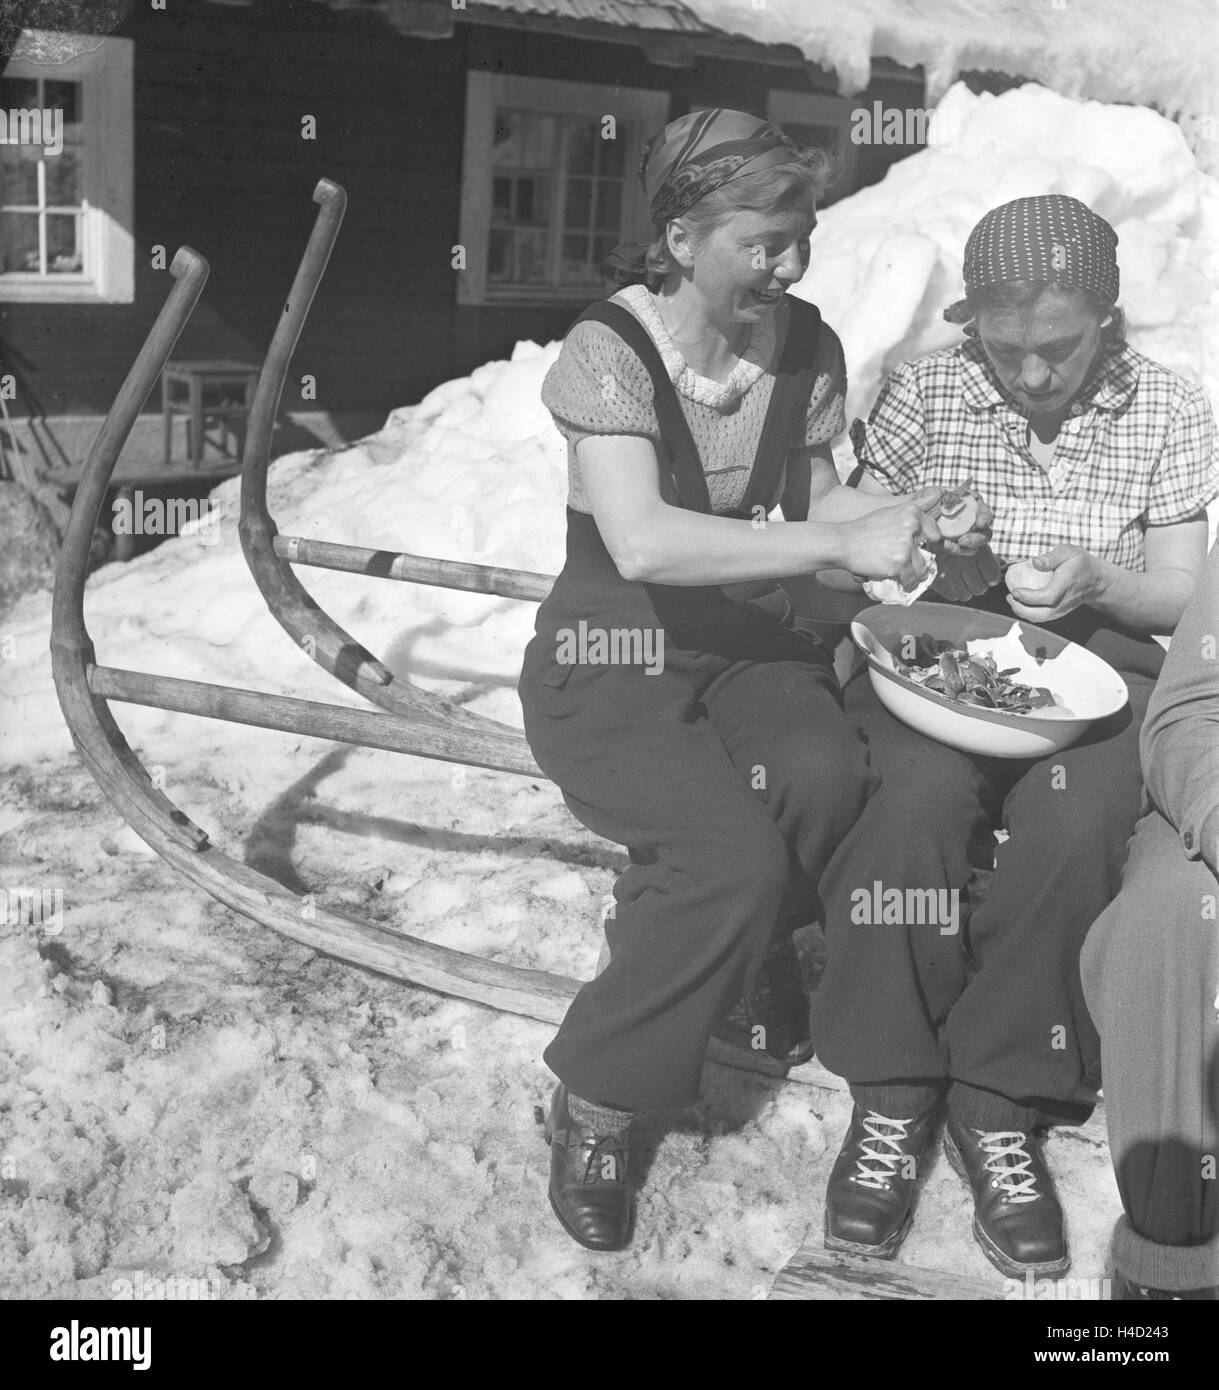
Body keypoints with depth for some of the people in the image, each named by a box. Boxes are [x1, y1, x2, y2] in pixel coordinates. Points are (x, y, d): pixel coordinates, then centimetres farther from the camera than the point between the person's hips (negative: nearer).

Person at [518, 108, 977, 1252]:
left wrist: (896, 518, -9)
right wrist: (839, 544, -30)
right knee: (736, 859, -28)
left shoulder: (805, 349, 1)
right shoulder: (608, 352, -15)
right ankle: (593, 1104, -6)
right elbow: (641, 543, -30)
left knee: (827, 774, -29)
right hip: (611, 662, -5)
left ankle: (672, 928, -1)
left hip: (743, 644, 5)